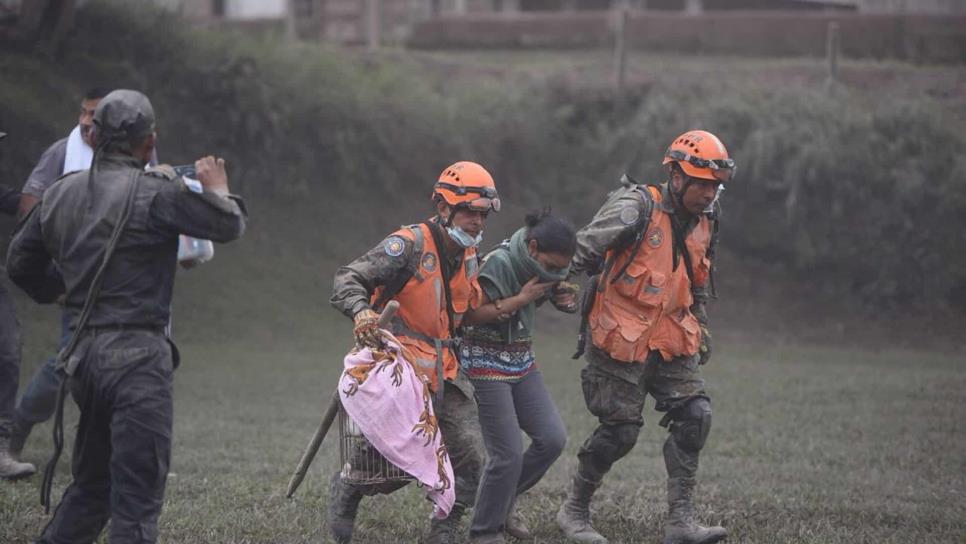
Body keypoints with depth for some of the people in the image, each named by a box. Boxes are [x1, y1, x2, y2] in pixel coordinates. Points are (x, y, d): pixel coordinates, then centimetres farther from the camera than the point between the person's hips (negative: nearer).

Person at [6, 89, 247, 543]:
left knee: (91, 485, 21)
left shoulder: (60, 194, 11)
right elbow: (229, 225, -6)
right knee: (137, 496, -7)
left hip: (82, 354, 7)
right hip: (137, 356, -7)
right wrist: (218, 189, 14)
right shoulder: (157, 191, -10)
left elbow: (20, 262, 20)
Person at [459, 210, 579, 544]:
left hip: (522, 362, 7)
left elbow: (567, 304, 16)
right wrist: (521, 299, -23)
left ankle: (503, 501, 18)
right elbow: (470, 314, -24)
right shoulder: (499, 263, -21)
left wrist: (566, 297, -8)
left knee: (552, 439, -2)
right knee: (508, 454, -9)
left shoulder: (549, 264, 1)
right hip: (486, 363, -7)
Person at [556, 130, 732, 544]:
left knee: (694, 416, -10)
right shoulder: (637, 209, -15)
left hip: (673, 342, 6)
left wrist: (701, 328, 26)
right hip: (623, 340, -6)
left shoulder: (704, 224, 9)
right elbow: (585, 250, -18)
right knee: (619, 432, -3)